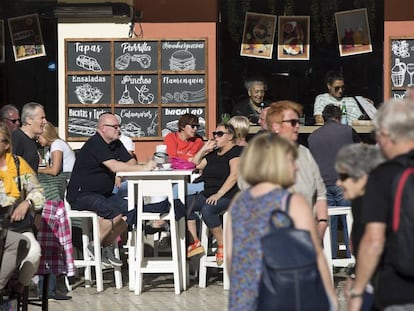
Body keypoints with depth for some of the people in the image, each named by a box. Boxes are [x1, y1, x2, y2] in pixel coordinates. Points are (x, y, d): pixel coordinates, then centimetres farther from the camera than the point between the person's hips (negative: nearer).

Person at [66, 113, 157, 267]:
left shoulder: (115, 144, 14)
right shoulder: (95, 144, -16)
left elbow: (131, 162, 7)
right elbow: (114, 167, -27)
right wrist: (144, 168, -26)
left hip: (103, 194, 9)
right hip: (82, 195, -9)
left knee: (131, 210, -10)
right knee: (115, 212, -29)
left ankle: (105, 246, 0)